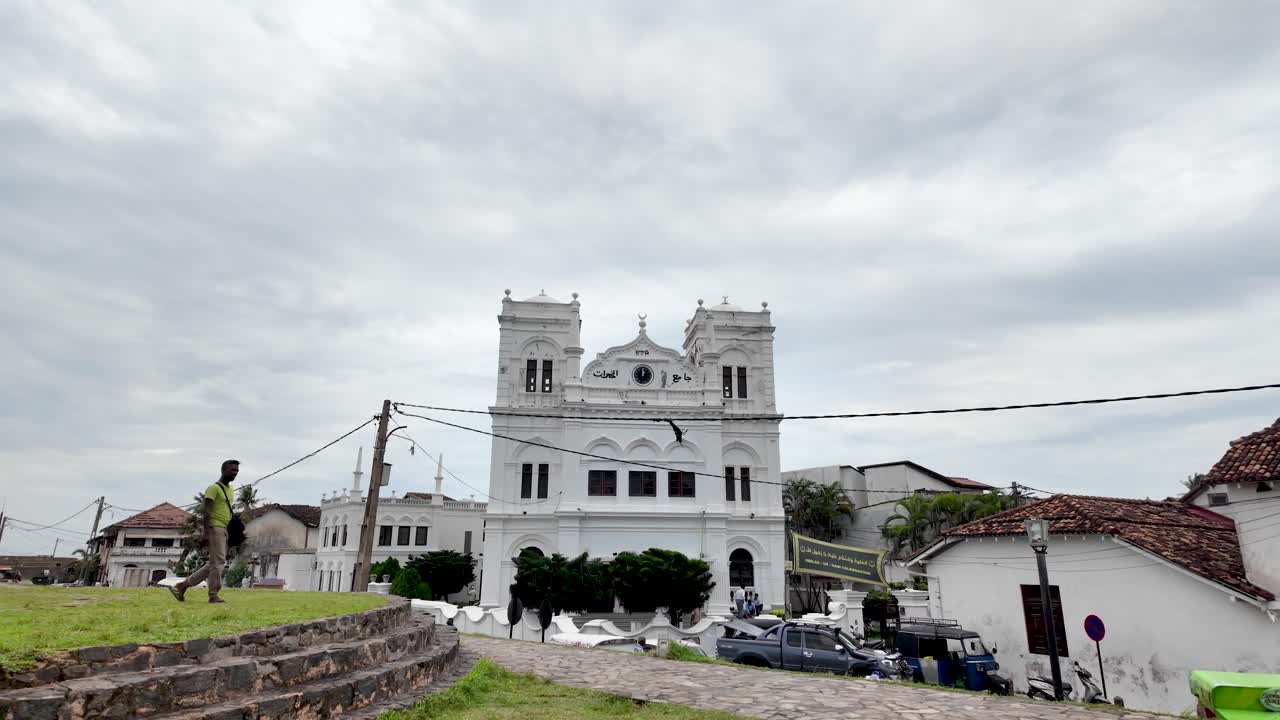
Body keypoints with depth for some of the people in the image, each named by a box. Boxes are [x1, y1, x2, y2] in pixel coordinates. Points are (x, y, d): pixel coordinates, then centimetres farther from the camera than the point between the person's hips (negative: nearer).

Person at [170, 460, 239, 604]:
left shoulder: (229, 489, 18)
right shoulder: (214, 488, -9)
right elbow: (206, 511, -15)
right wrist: (206, 533, -22)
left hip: (223, 529, 9)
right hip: (215, 528, -9)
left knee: (213, 564, 11)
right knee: (218, 561, -9)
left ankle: (182, 586, 18)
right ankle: (213, 596, -3)